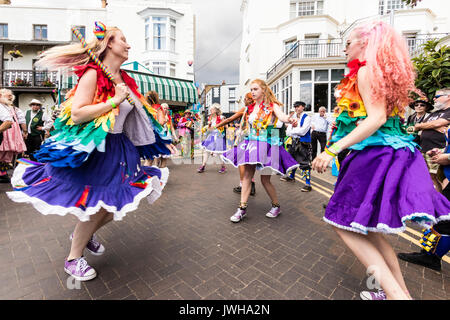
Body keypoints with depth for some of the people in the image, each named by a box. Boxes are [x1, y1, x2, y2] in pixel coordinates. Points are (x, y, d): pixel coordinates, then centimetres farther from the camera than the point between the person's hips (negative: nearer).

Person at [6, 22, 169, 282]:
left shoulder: (125, 79, 10)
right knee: (96, 207, -2)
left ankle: (85, 234, 39)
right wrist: (115, 100, -23)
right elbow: (77, 114, -23)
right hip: (93, 149, -8)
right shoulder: (93, 74, -13)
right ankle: (73, 259, 23)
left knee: (119, 200, 13)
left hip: (119, 147, 8)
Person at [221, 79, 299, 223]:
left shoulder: (272, 105, -4)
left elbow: (281, 115, -25)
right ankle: (242, 208, 8)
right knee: (247, 176, 0)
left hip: (267, 145, -5)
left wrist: (290, 120, -47)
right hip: (252, 144, 5)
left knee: (265, 180, 1)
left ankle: (276, 206, 25)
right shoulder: (251, 108, 11)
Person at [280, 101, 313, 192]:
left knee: (305, 163, -8)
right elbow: (288, 132, 4)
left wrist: (292, 131, -8)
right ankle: (291, 176, 41)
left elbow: (302, 131, -19)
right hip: (294, 142, 7)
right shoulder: (293, 117, 9)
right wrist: (297, 131, -14)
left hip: (304, 143, -7)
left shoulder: (307, 118, -9)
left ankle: (308, 184, -2)